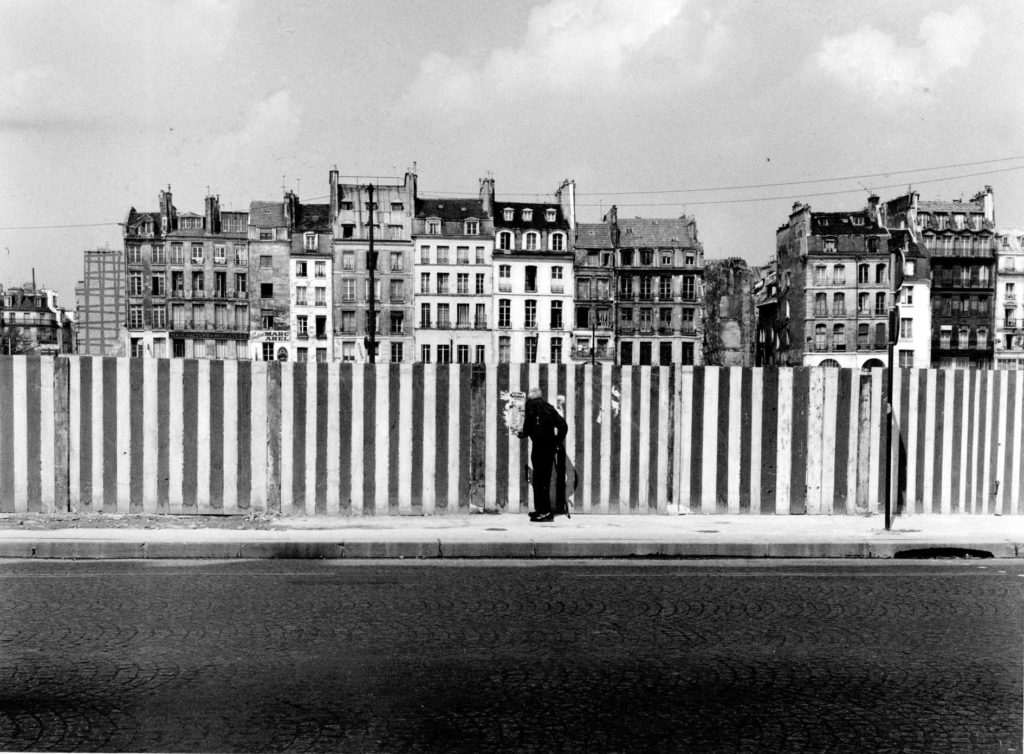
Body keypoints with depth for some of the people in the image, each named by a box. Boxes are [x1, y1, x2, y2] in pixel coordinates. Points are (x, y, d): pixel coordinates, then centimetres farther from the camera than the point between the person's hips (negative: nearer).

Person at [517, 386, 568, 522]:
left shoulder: (531, 404, 1)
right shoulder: (548, 406, 18)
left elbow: (529, 421, -12)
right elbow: (563, 425, 14)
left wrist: (524, 433, 7)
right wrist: (558, 442, 16)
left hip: (540, 444, -7)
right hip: (551, 446, 7)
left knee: (539, 479, -5)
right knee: (544, 478, 14)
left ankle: (546, 511, -7)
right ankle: (541, 509, 21)